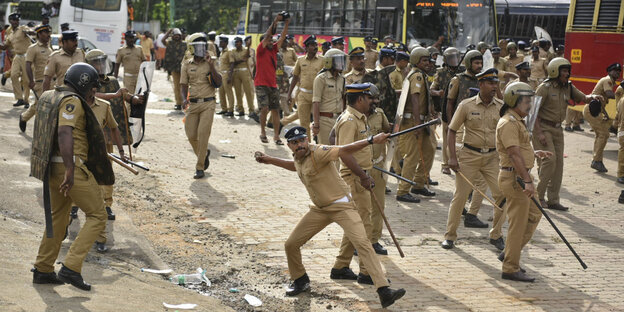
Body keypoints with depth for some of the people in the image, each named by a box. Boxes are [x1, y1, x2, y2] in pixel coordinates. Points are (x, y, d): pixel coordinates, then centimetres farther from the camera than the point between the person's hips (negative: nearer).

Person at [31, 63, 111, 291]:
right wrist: (70, 171, -32)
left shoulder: (49, 97, 15)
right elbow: (65, 134, -27)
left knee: (58, 218, 21)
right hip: (70, 168, -9)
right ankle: (71, 268, -8)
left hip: (53, 167, 9)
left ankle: (42, 270, 25)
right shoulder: (72, 101, -14)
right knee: (97, 216, -1)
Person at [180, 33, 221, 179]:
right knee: (191, 136, 2)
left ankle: (200, 168, -5)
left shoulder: (209, 63, 3)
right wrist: (185, 99, -12)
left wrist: (211, 64, -14)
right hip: (193, 104, 3)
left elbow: (218, 82, -8)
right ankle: (204, 153, 32)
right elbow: (183, 85, 7)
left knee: (203, 135, -11)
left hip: (208, 103, -2)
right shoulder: (187, 65, 8)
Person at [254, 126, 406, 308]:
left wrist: (372, 141, -46)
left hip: (341, 206, -8)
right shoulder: (299, 158, 5)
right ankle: (301, 282, 31)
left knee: (362, 243, -23)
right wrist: (269, 160, 30)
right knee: (291, 244, 7)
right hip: (320, 209, 8)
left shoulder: (317, 152, -19)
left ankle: (384, 292, -30)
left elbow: (344, 151, -33)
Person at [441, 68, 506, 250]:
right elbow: (452, 131, 0)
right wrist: (452, 157, -8)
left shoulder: (501, 107, 2)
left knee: (502, 194, -4)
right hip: (469, 155, -2)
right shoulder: (466, 105, -5)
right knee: (460, 195, 0)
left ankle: (496, 235, 13)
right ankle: (450, 235, 13)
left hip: (493, 156, 2)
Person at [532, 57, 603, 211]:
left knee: (558, 163, 5)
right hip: (543, 127, -7)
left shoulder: (568, 87, 7)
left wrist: (593, 97, -12)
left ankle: (553, 200, 12)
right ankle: (538, 196, -7)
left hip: (557, 129, 7)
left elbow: (583, 98, 14)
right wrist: (539, 133, -20)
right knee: (550, 159, -17)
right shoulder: (545, 88, -13)